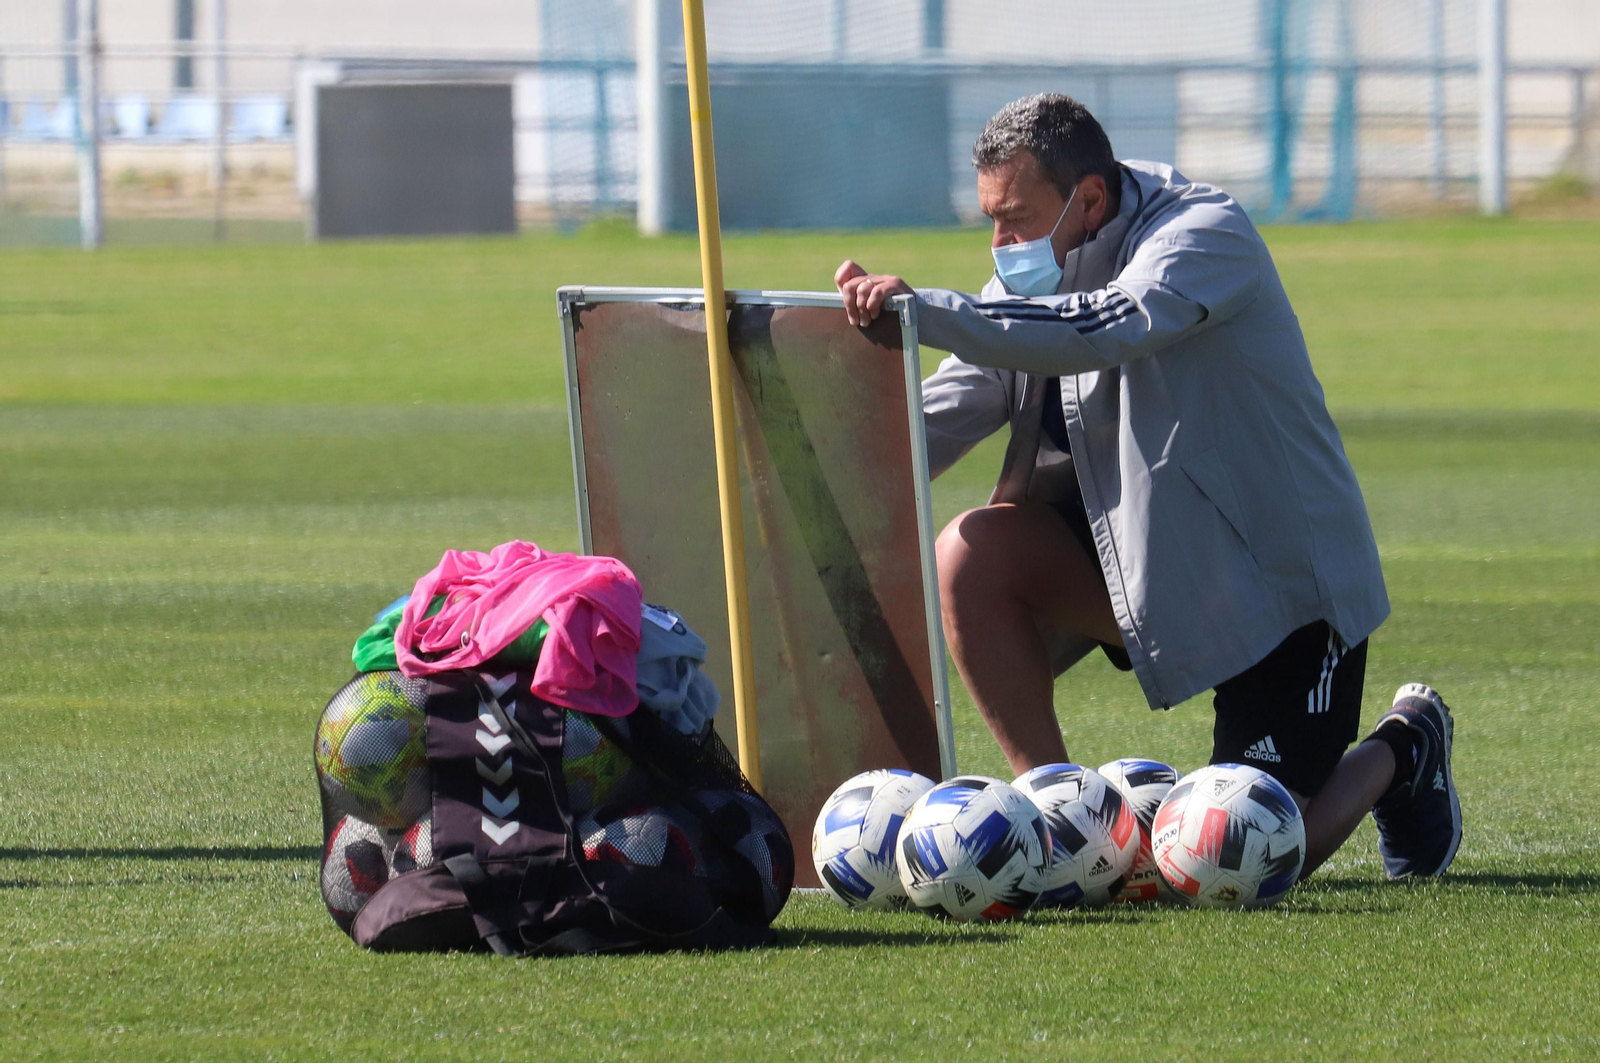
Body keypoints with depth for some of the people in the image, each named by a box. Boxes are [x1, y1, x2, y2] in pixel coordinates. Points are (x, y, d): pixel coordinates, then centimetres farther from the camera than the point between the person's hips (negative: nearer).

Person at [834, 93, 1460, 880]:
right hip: (1138, 551, 6)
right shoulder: (1035, 275, 2)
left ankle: (1401, 749, 23)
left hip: (1283, 574, -6)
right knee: (970, 554, -20)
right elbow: (946, 414, -5)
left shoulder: (1208, 235, -20)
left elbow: (1107, 327, -41)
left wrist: (929, 312, -48)